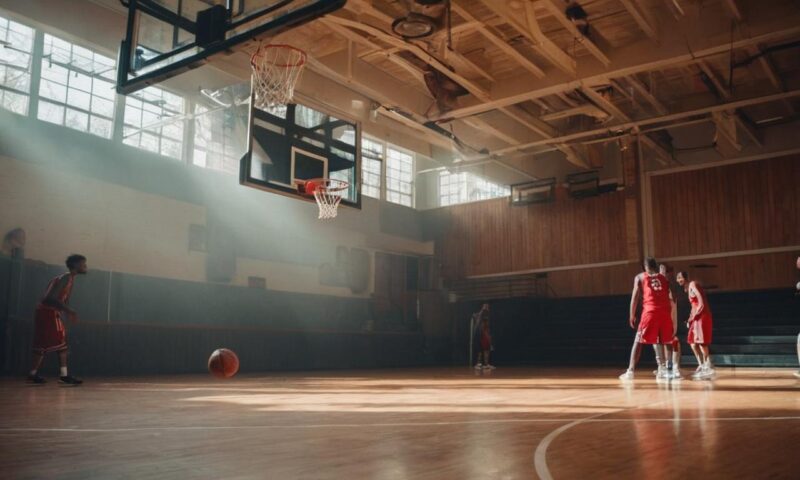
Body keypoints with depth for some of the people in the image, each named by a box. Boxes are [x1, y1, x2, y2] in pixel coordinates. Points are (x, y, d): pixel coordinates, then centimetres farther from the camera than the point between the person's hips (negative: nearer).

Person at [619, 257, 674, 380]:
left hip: (650, 311, -2)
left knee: (638, 341, 3)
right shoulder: (664, 278, 22)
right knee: (666, 341, 16)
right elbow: (670, 296, 15)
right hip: (665, 311, 3)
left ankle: (630, 371, -3)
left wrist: (632, 315, 8)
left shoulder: (640, 277, 13)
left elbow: (635, 296, 5)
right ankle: (664, 369, 13)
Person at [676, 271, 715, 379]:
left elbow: (701, 303, -19)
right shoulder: (688, 288, 20)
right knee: (693, 343, 11)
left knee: (701, 343, -11)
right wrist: (690, 318, 12)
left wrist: (693, 316, -15)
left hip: (702, 317, -10)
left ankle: (709, 369, -9)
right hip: (697, 317, 10)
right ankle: (702, 366, 16)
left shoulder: (693, 284, -9)